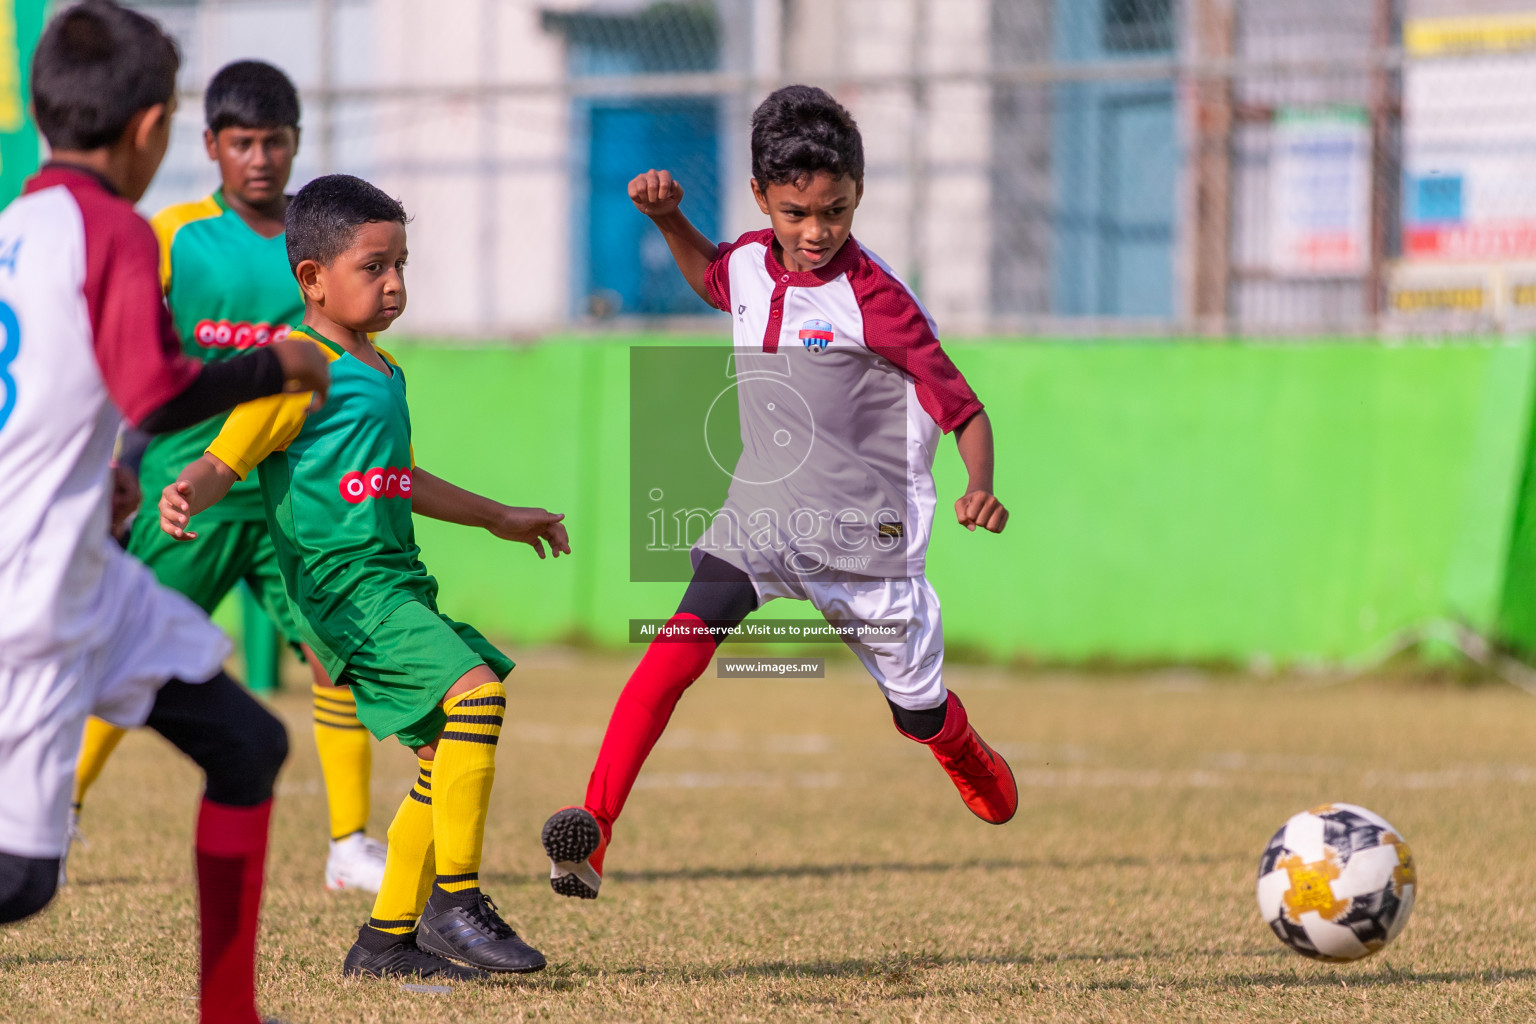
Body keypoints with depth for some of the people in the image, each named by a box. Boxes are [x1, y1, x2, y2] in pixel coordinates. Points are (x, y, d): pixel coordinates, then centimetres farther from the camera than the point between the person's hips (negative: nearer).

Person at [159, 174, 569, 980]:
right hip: (342, 580, -10)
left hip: (396, 581, 10)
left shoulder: (383, 373, 21)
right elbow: (224, 460, -11)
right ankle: (456, 903, -18)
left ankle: (389, 937, 16)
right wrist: (184, 494, -34)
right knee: (475, 692, -24)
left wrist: (499, 517, 46)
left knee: (449, 757, 7)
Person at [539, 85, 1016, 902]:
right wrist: (669, 219, 8)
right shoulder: (751, 264, -1)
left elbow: (964, 410, -17)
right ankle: (595, 826, -31)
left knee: (921, 713, 13)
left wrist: (980, 490, -36)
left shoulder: (874, 300, -18)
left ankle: (977, 768, 51)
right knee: (683, 640, -23)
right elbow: (712, 277, 26)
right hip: (759, 518, 4)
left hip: (863, 532, -4)